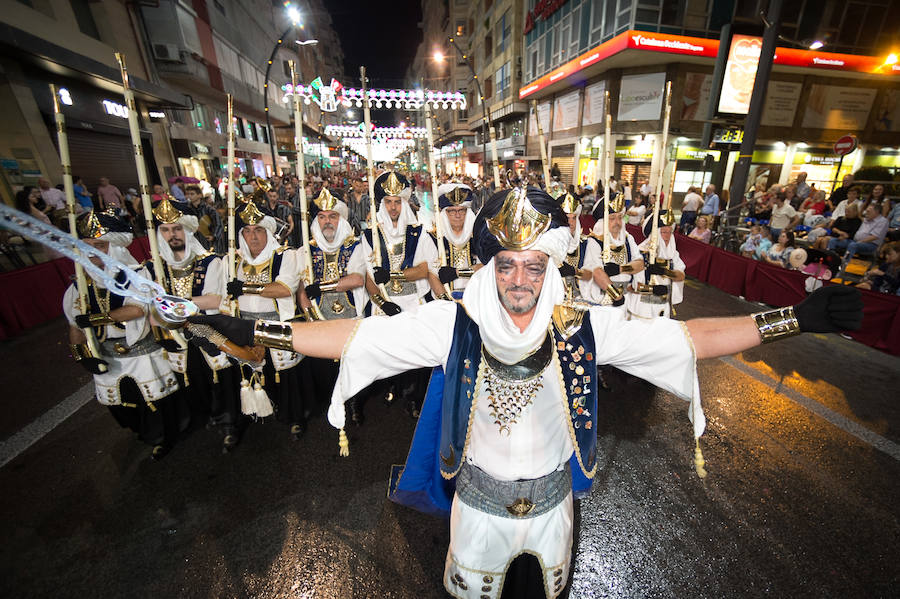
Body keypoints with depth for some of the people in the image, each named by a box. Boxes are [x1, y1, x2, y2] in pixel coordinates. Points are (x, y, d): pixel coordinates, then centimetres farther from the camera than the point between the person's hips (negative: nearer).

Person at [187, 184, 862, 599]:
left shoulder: (583, 327, -19)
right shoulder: (456, 322, -24)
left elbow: (686, 336, -16)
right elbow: (358, 336, -24)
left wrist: (795, 317, -20)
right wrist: (257, 330, -24)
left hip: (551, 495, 2)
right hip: (479, 497, -1)